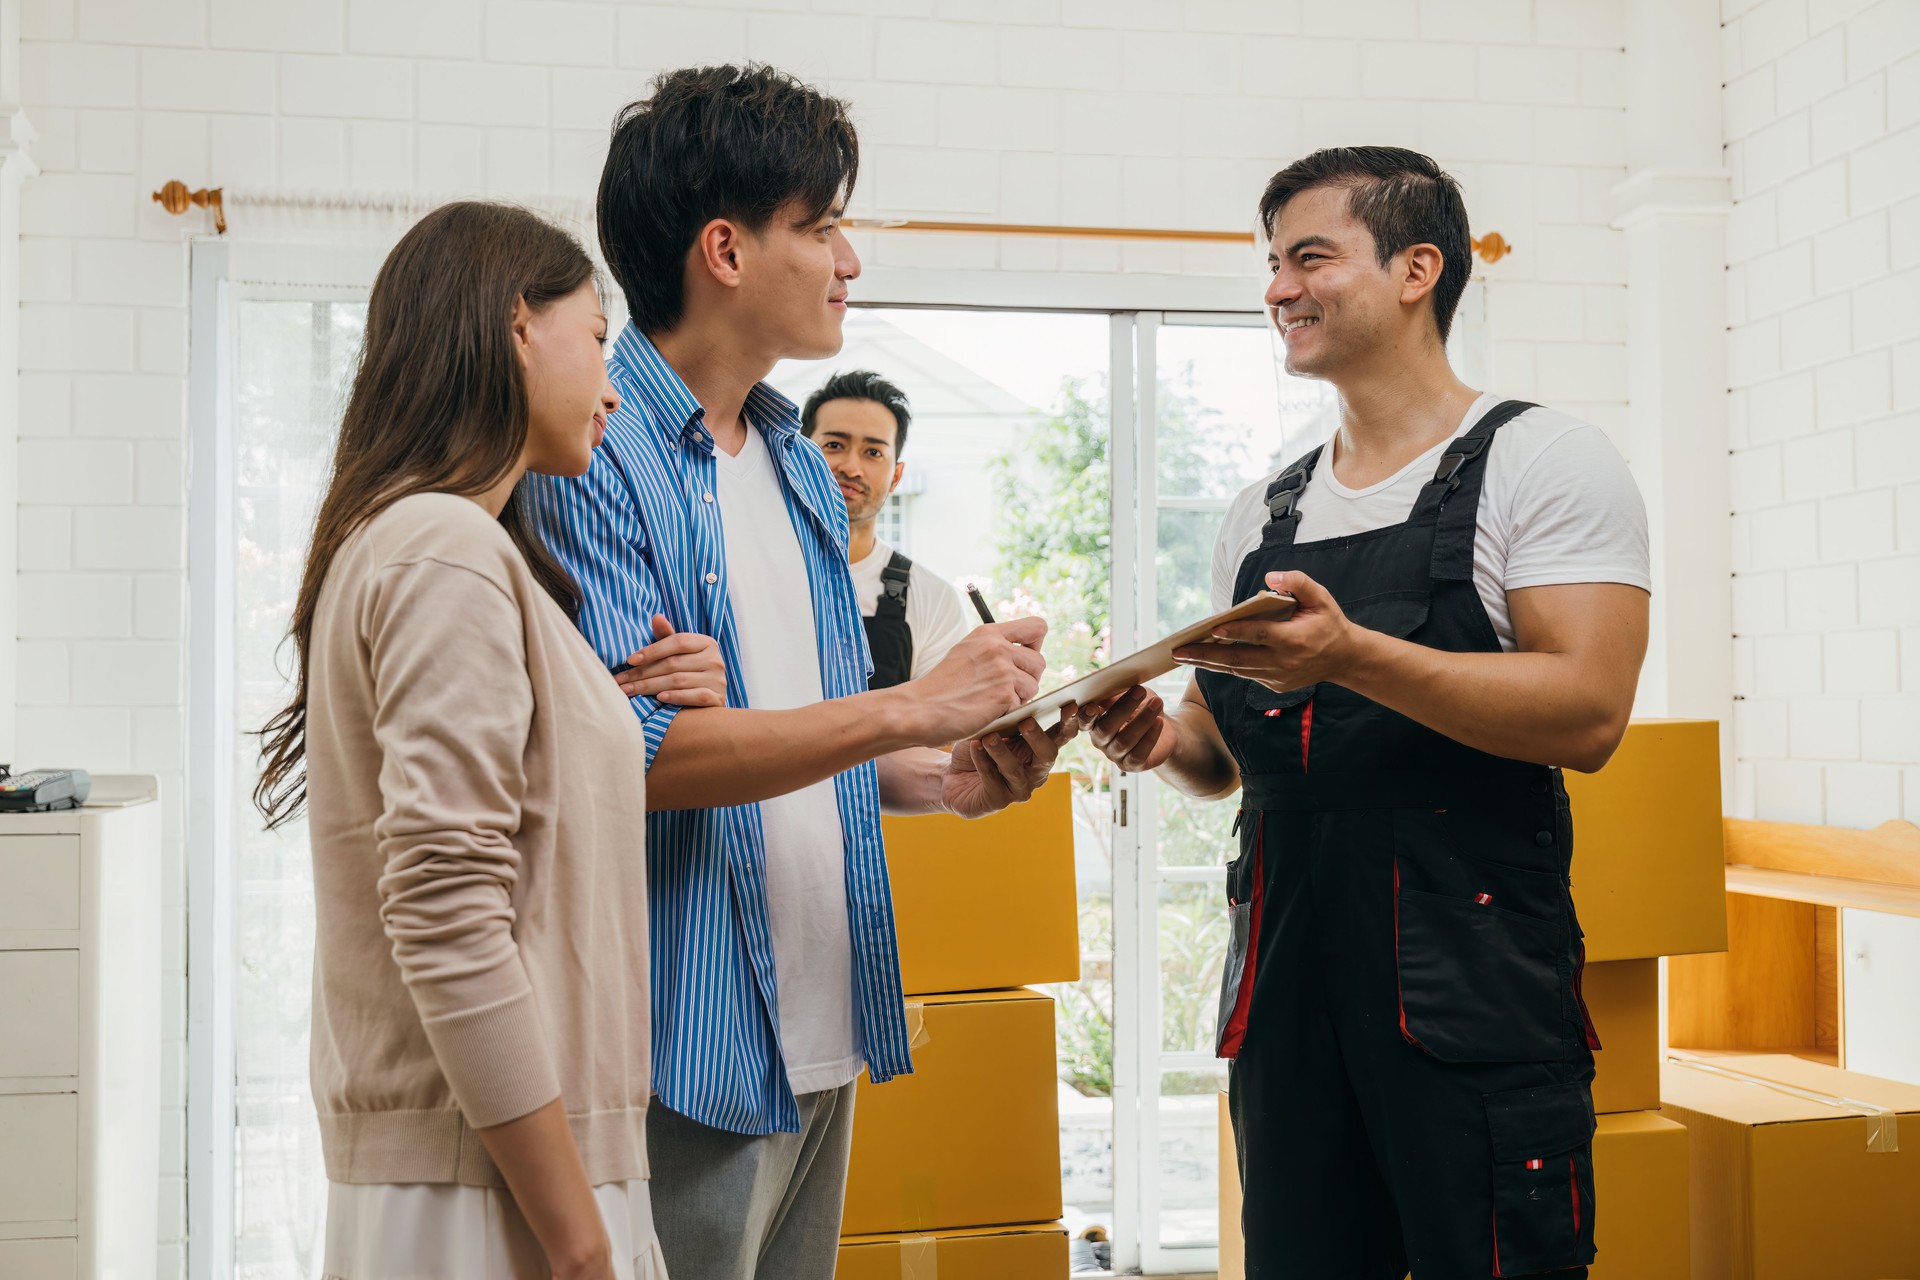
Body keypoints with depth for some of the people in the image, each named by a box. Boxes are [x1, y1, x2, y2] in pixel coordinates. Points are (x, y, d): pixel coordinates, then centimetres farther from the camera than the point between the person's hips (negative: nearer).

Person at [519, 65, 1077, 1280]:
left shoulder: (800, 467, 14)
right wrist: (913, 708, -20)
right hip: (685, 1052, -8)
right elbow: (627, 748, -23)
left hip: (824, 1040, 8)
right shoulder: (588, 453, -14)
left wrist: (944, 777, -1)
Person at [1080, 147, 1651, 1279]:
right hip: (1286, 976, 6)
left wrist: (1354, 656, -25)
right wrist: (1169, 739, -1)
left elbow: (1588, 714, -16)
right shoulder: (1265, 515, 15)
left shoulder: (1540, 460, -2)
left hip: (1474, 983, -5)